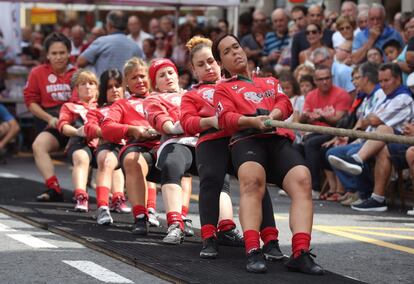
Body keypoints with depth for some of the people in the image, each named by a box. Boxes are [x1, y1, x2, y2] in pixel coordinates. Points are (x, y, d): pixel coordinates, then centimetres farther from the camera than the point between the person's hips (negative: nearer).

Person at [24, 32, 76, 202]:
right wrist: (50, 118, -5)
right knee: (38, 145, -27)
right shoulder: (38, 73, 9)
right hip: (52, 125, 1)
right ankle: (53, 189, -33)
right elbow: (30, 101, 8)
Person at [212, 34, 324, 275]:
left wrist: (273, 115, -10)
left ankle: (300, 253, -39)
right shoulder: (224, 89, 24)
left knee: (302, 179, -29)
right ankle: (253, 252, -47)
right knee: (252, 180, -37)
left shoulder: (270, 82, 34)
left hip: (279, 139, 3)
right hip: (247, 139, -3)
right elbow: (226, 119, 5)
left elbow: (285, 104, 15)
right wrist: (253, 121, -17)